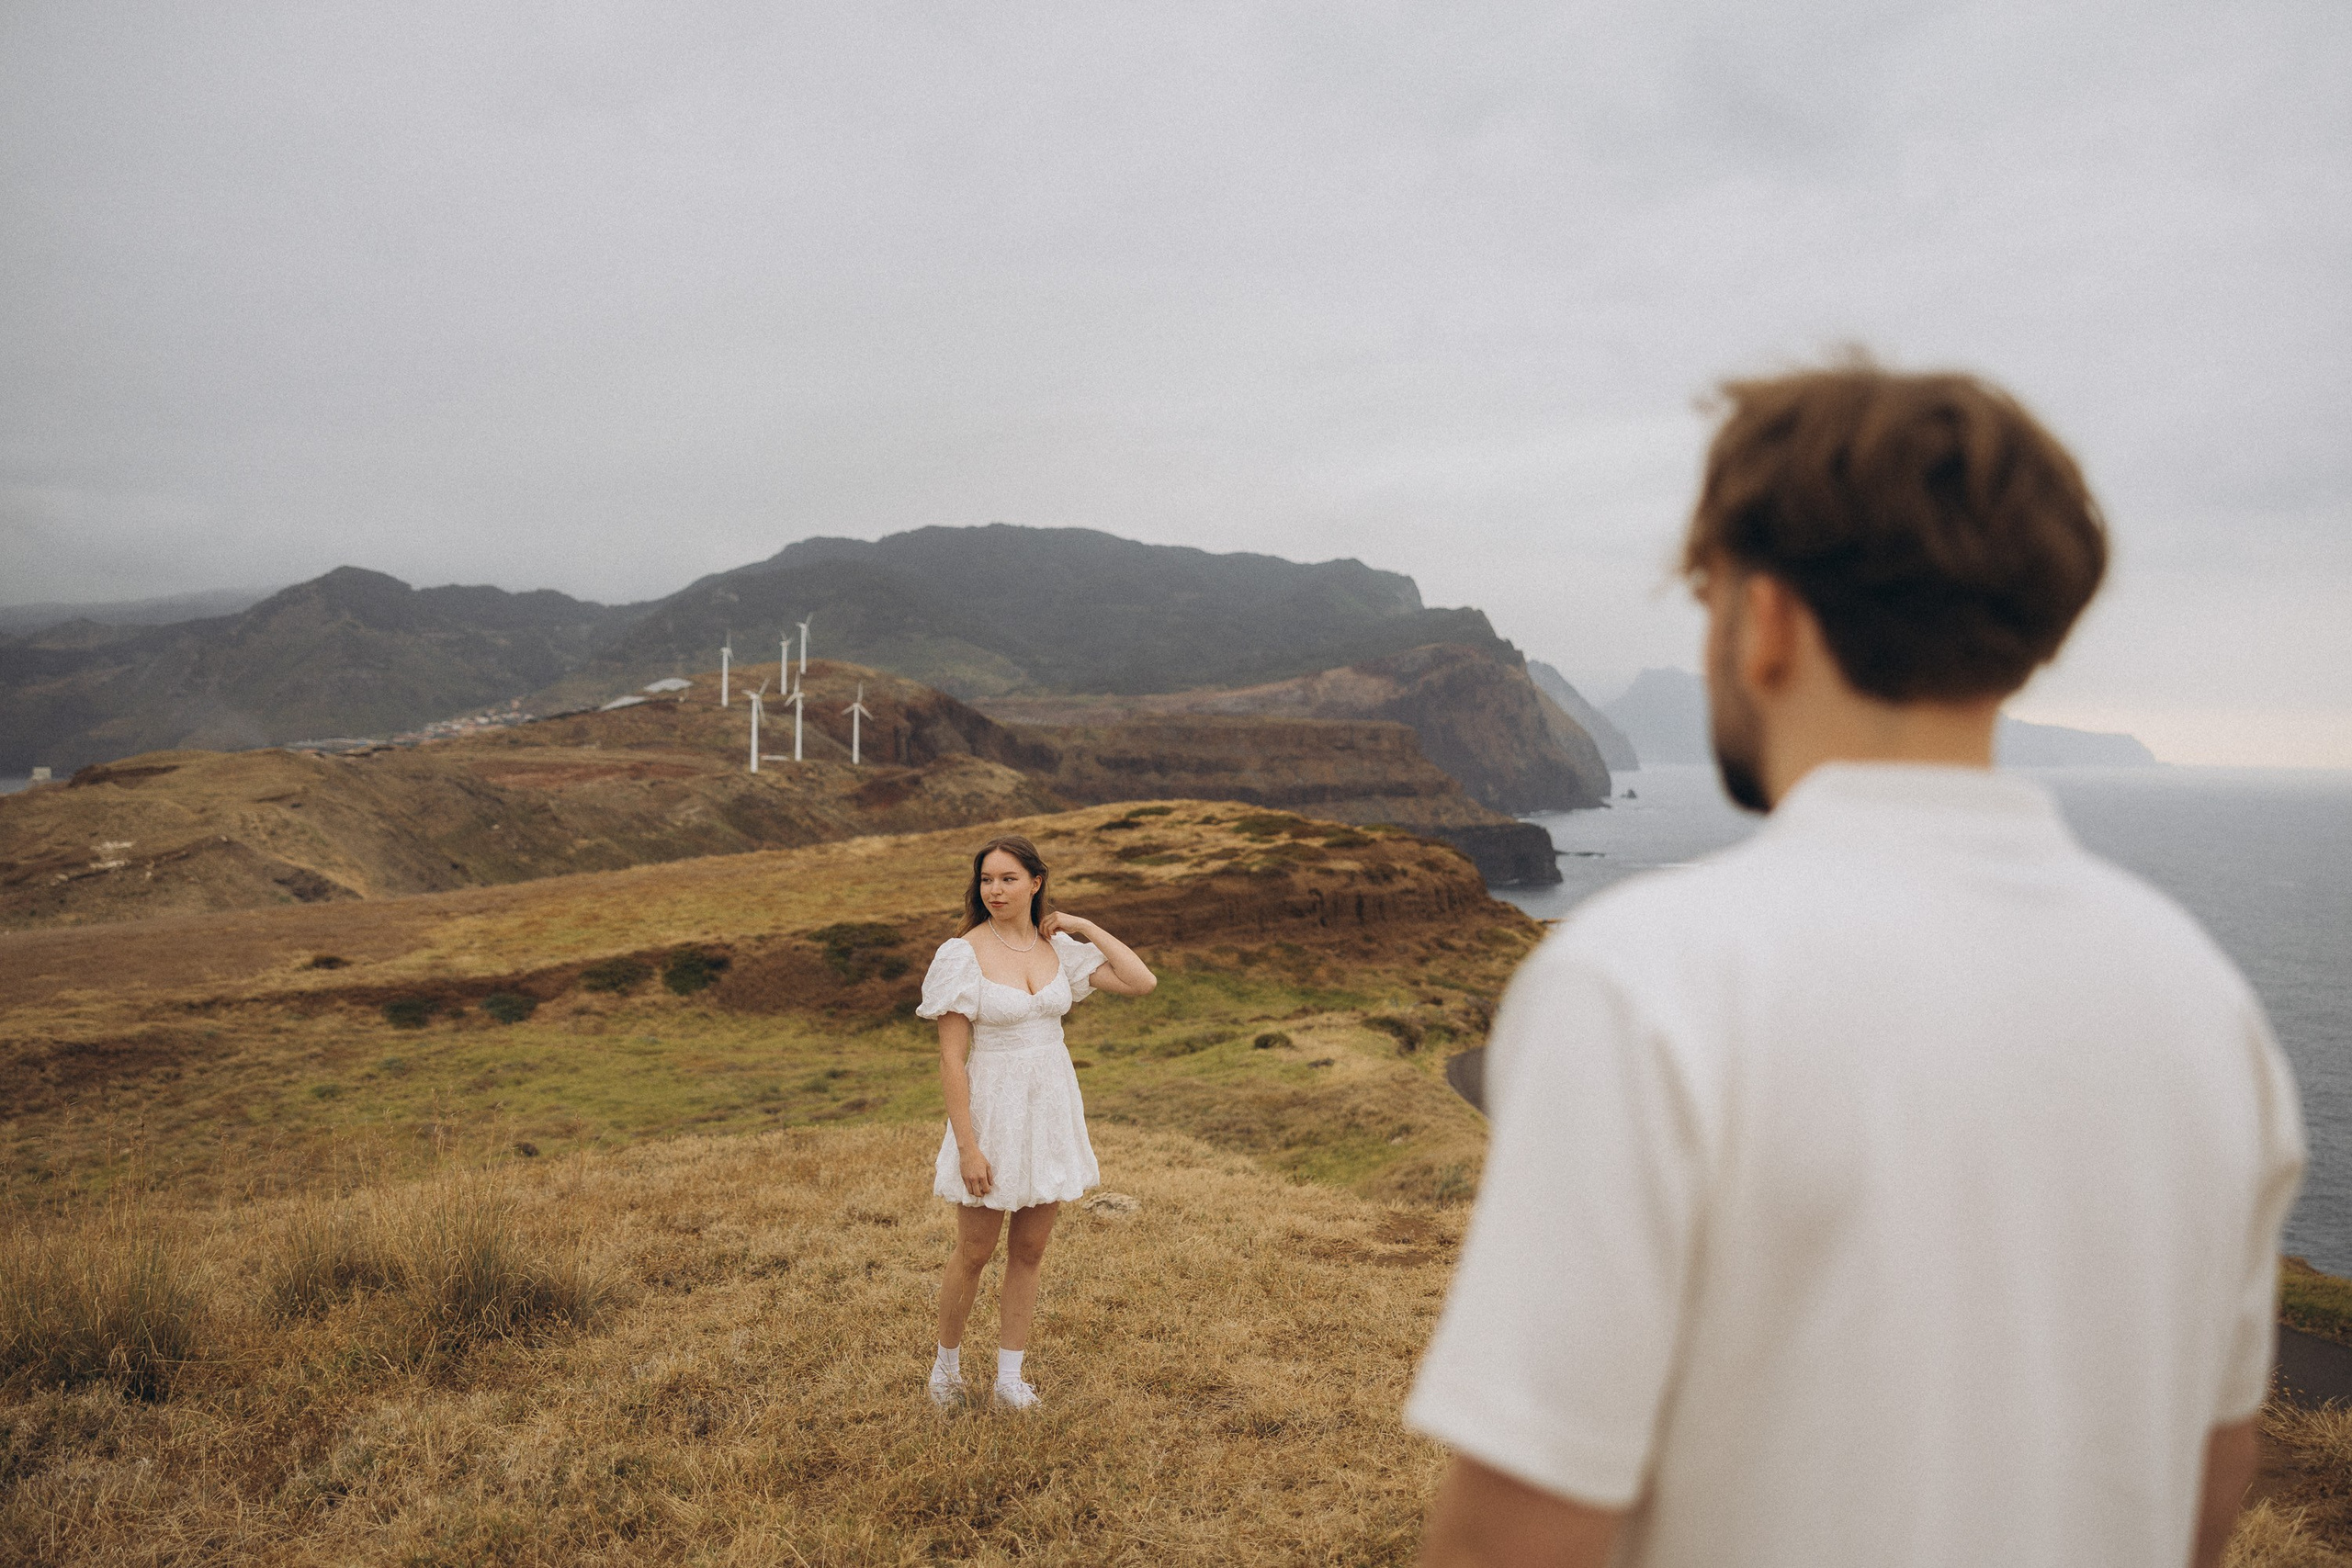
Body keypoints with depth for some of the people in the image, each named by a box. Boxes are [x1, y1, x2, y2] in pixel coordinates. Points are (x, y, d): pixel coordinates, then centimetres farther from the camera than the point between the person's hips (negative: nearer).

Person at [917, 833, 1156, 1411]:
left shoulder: (1060, 947, 1)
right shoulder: (963, 954, -13)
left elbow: (1142, 982, -4)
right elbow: (951, 1059, -14)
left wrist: (1085, 927, -5)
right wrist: (967, 1146, -16)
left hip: (1052, 1108, 4)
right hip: (992, 1109, -4)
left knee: (1029, 1250, 12)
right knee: (974, 1252, 9)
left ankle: (1010, 1377, 27)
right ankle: (947, 1360, 34)